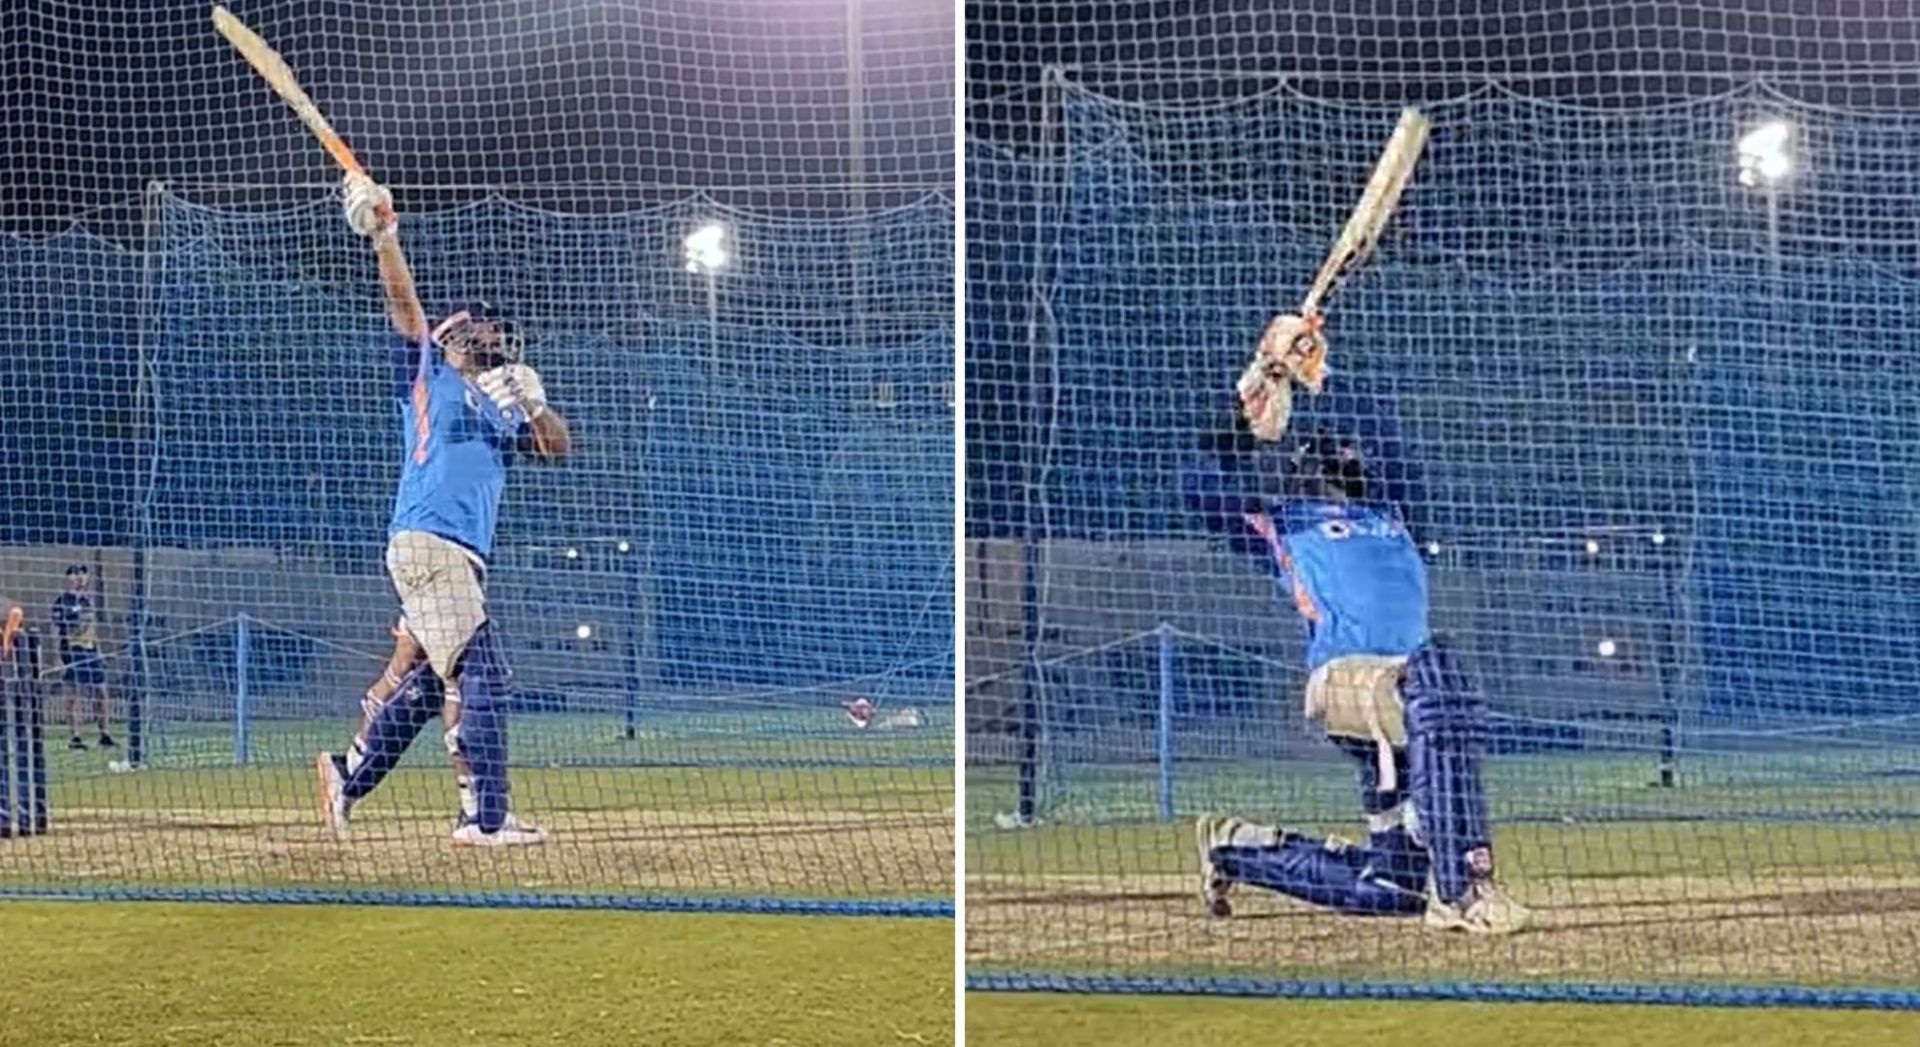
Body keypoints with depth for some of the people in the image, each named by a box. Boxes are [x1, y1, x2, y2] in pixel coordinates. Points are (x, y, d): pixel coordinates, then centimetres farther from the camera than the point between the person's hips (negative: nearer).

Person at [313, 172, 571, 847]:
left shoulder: (502, 406, 24)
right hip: (426, 543, -8)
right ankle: (484, 817, -14)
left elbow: (558, 447, 11)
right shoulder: (427, 374, 9)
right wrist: (384, 238, -18)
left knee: (417, 683, 10)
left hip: (464, 557, 8)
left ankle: (348, 775, 20)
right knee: (479, 677, -13)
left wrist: (532, 405, -8)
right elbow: (404, 307, -5)